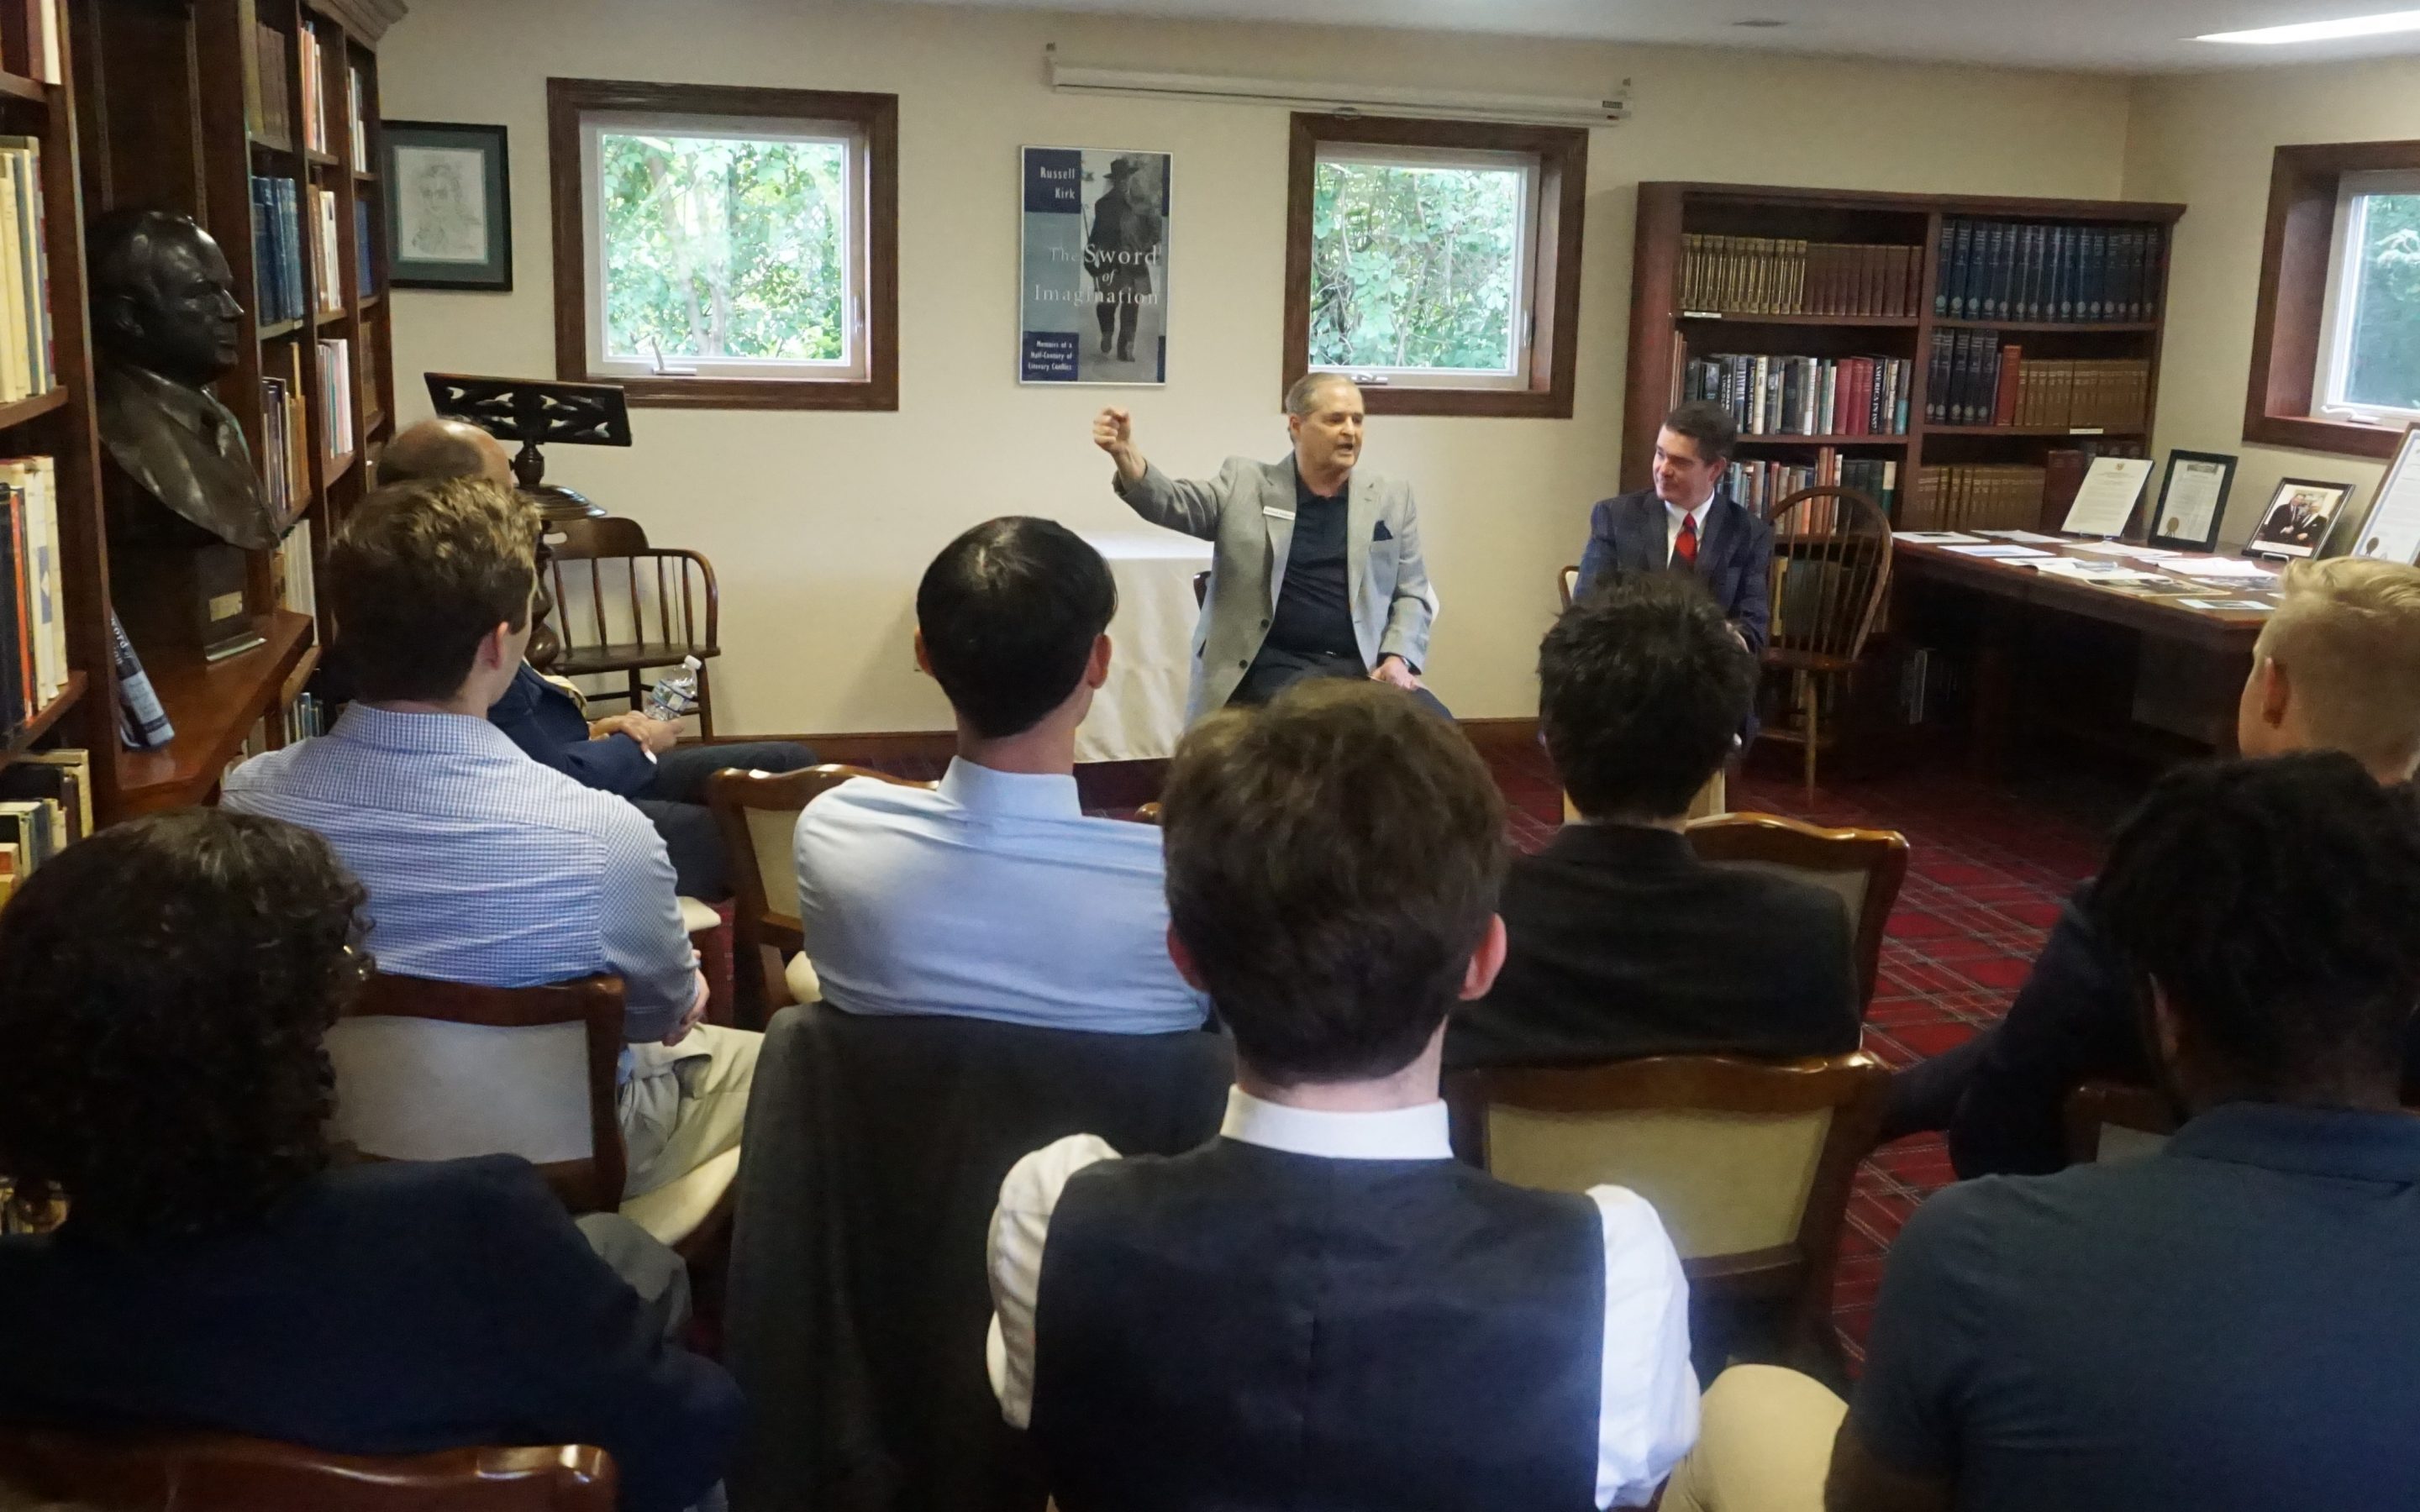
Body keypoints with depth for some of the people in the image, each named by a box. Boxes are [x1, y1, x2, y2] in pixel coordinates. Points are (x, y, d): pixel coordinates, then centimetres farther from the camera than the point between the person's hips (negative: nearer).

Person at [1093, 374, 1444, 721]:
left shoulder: (1392, 500, 13)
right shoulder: (1244, 483, 8)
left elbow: (1412, 594, 14)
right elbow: (1174, 503, -6)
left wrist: (1398, 658, -5)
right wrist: (1124, 453, -25)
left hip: (1363, 668, 3)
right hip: (1275, 667, -3)